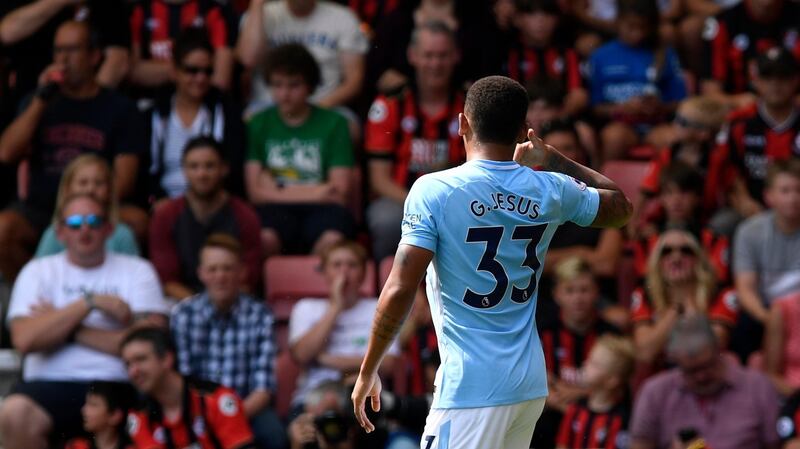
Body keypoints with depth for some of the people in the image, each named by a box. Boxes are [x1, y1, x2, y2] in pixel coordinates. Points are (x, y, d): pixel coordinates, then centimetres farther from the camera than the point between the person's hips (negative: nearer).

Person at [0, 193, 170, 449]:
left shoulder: (137, 271, 13)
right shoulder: (38, 272, 14)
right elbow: (24, 340, -3)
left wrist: (70, 331, -3)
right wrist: (91, 302, -6)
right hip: (51, 384, 0)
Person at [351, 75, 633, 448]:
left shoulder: (434, 190, -10)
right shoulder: (551, 190, 4)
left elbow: (399, 291, -14)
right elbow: (620, 206, 25)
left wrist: (367, 371, -4)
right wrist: (553, 160, 30)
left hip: (471, 386, -6)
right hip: (530, 381, 6)